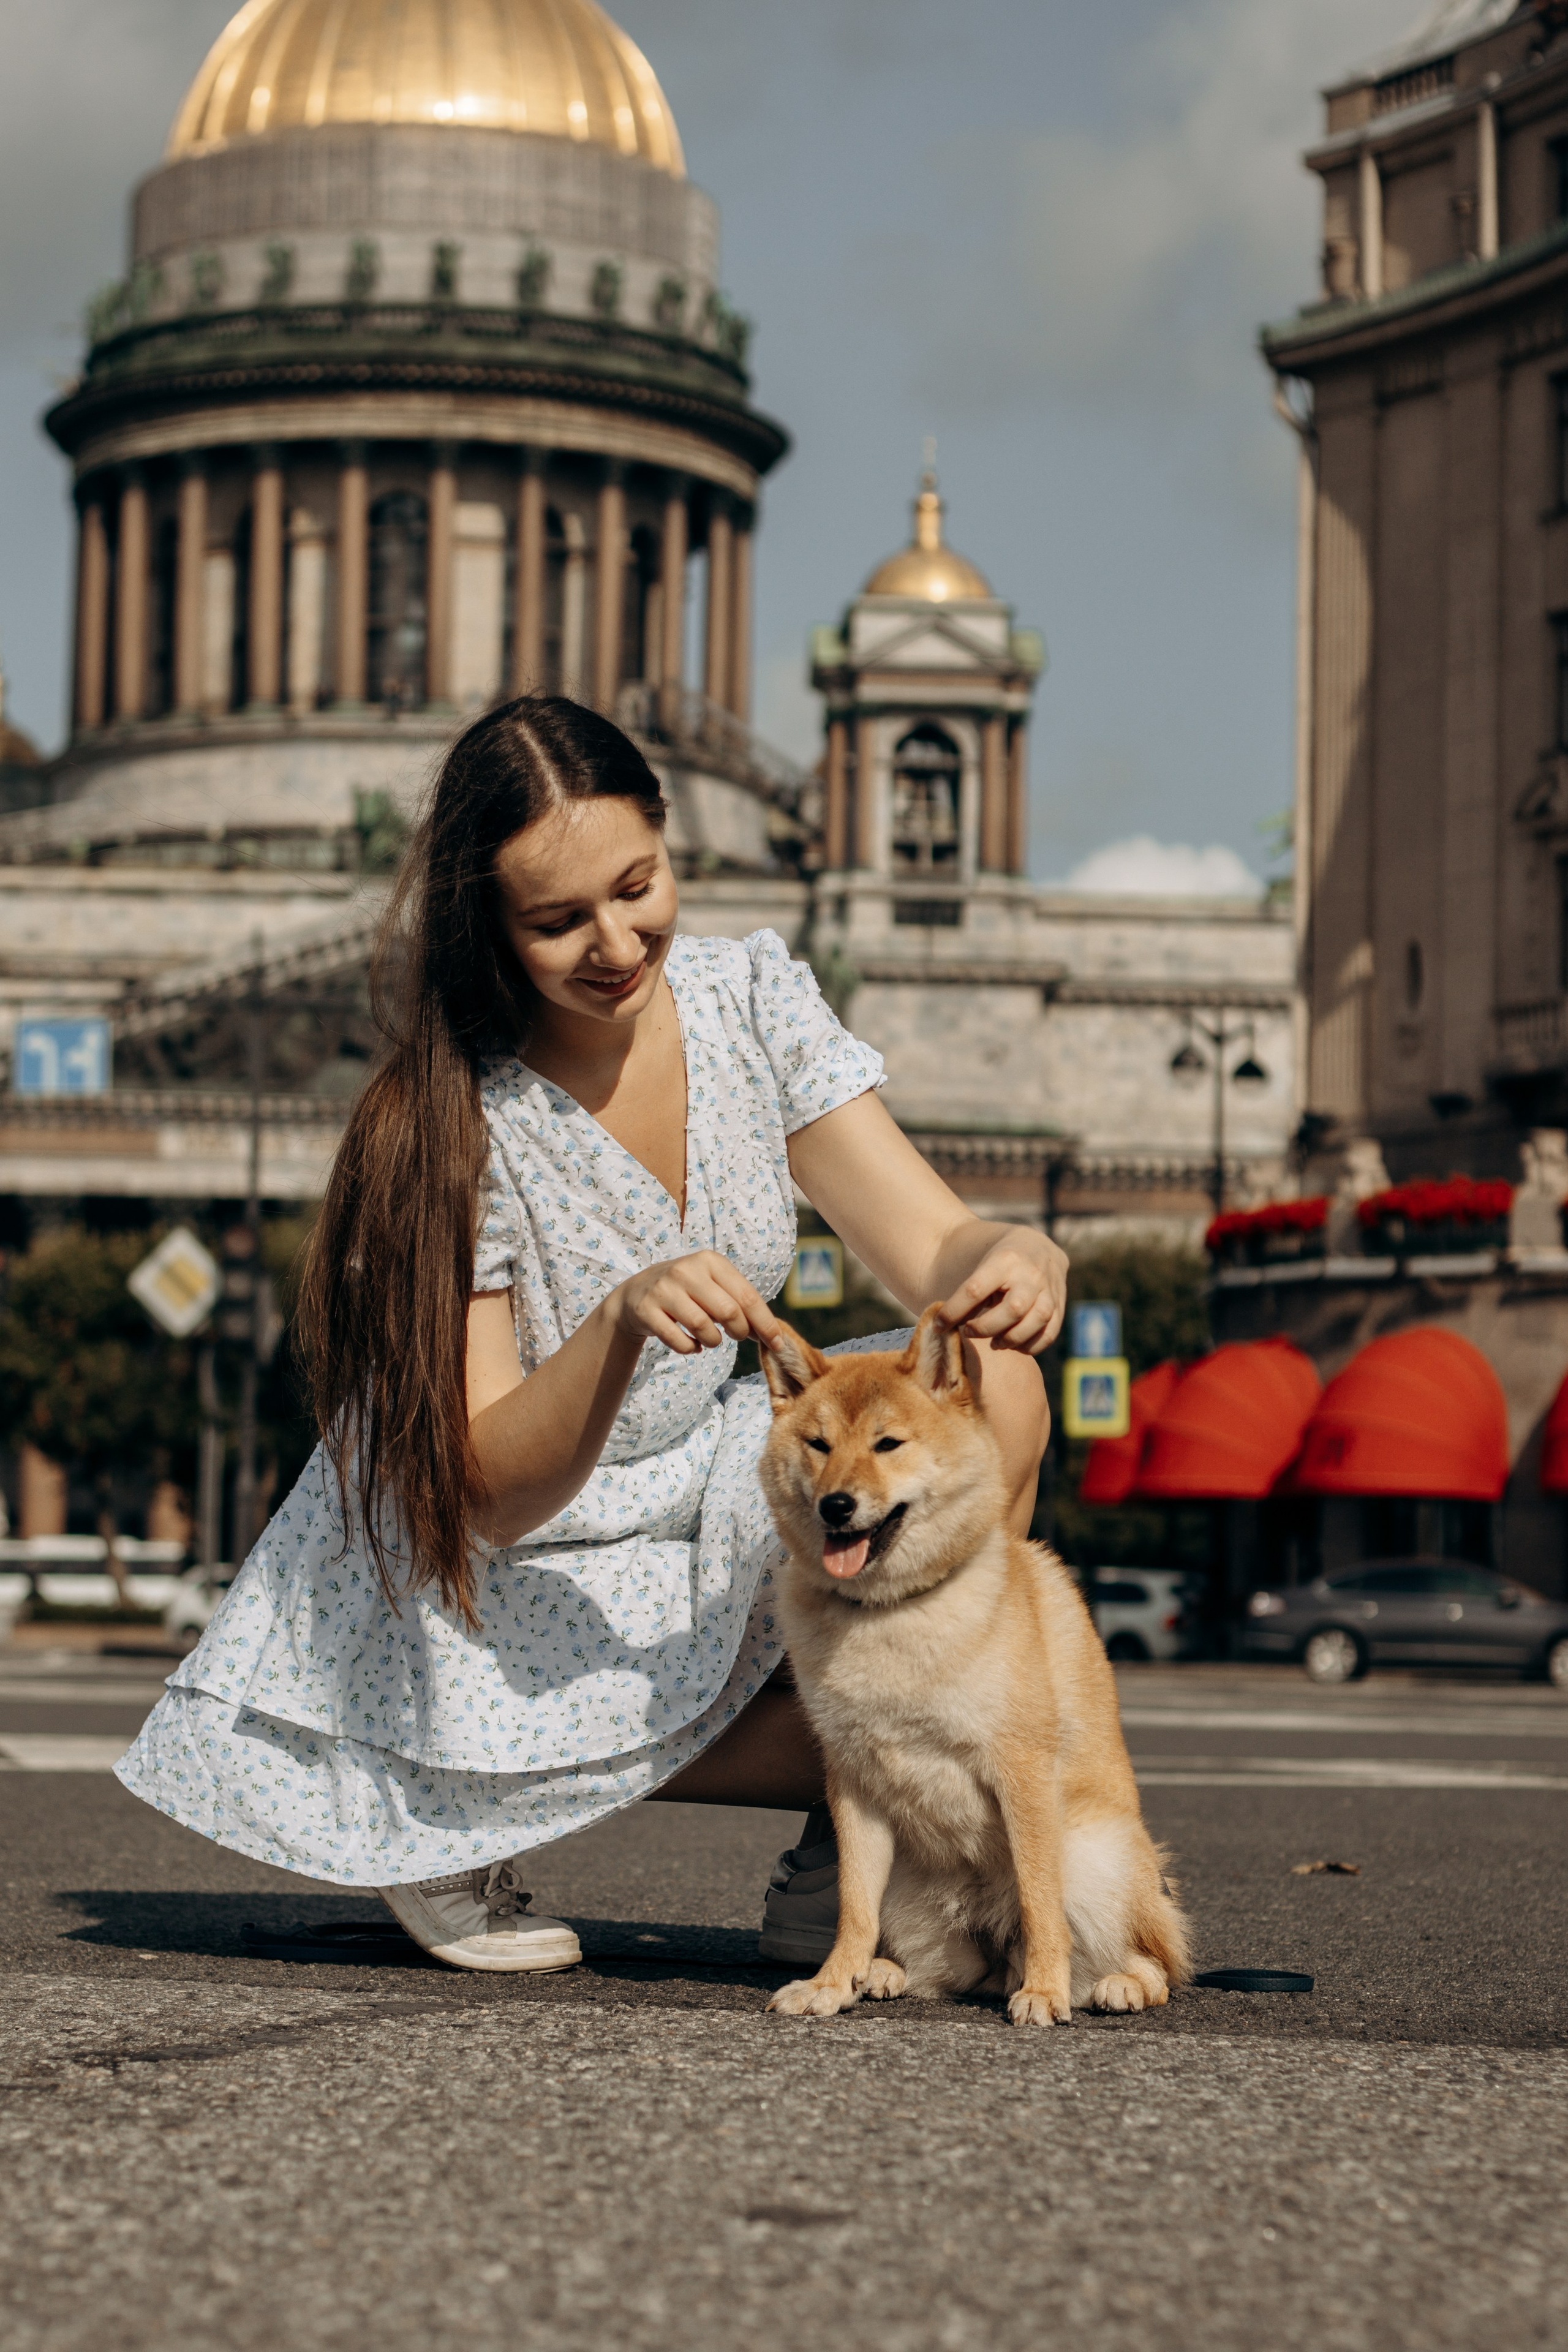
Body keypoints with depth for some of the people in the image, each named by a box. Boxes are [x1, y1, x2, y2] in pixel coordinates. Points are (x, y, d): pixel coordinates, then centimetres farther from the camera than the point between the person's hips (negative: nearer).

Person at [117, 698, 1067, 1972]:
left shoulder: (752, 997, -9)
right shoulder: (455, 1127, -23)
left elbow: (933, 1247, -14)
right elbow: (494, 1493, -24)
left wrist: (1017, 1255, -39)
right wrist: (623, 1323, -43)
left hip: (700, 1494, 6)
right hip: (496, 1581, -6)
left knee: (993, 1393, -20)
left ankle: (835, 1877, -9)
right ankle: (458, 1820, -1)